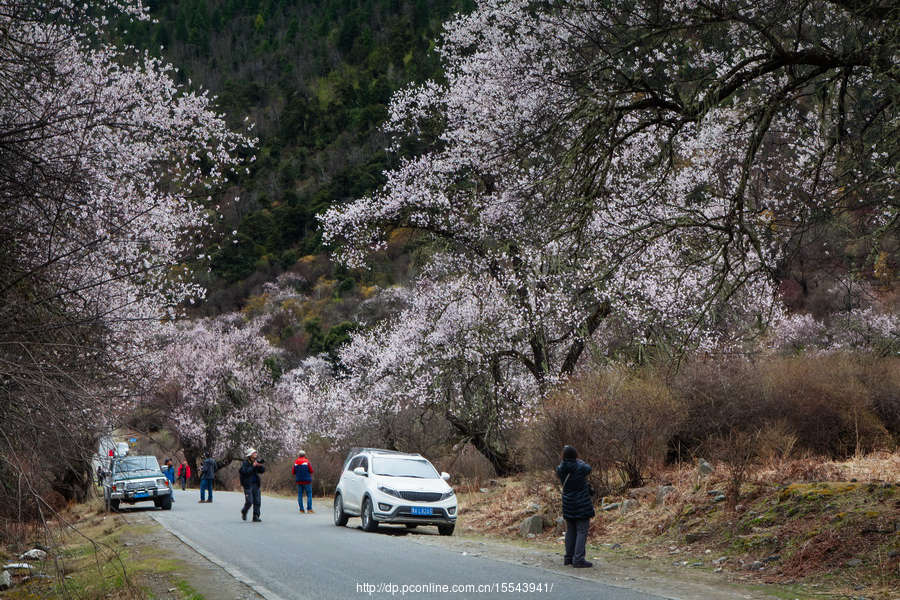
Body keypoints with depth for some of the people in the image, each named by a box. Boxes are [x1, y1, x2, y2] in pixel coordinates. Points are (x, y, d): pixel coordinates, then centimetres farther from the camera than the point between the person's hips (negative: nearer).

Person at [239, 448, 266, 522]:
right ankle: (244, 512, 19)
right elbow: (245, 472, -22)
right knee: (249, 501, -8)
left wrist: (261, 466, -11)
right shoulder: (245, 463, -8)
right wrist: (253, 466, -21)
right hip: (248, 485, -5)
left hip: (256, 484, 5)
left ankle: (256, 517, 4)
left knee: (257, 501, 0)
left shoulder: (257, 461, 8)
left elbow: (262, 471, 8)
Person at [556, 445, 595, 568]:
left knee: (570, 531, 16)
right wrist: (579, 461, 20)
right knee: (582, 531, -2)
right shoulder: (580, 468, -17)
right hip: (582, 505, -5)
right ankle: (578, 559, -8)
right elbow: (588, 468, 5)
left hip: (568, 506, 5)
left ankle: (568, 557, 23)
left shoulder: (560, 470, -6)